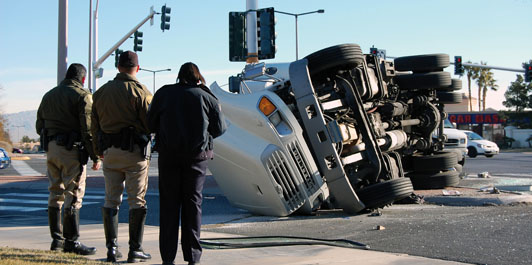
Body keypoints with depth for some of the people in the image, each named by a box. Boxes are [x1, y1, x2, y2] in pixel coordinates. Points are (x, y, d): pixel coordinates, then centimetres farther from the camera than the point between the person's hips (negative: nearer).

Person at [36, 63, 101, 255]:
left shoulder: (48, 95, 16)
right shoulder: (82, 96, -6)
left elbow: (39, 126, 19)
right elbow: (88, 129, -12)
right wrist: (96, 157, -9)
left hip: (51, 149, 7)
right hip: (72, 150, -7)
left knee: (55, 194, 12)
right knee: (73, 196, -4)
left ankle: (56, 239, 16)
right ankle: (72, 242, -3)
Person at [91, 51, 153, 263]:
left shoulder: (101, 92, 10)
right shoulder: (140, 91, -7)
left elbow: (94, 126, 11)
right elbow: (150, 123, -12)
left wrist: (99, 152, 18)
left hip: (109, 152, 5)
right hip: (134, 152, -4)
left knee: (111, 200, 10)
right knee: (137, 200, 2)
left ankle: (112, 248, 11)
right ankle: (135, 249, 3)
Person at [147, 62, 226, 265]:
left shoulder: (164, 93, 3)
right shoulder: (206, 97, 1)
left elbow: (151, 124, 5)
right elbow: (219, 128, 6)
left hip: (168, 155, 1)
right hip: (197, 155, 0)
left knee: (169, 205, 6)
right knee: (192, 204, 6)